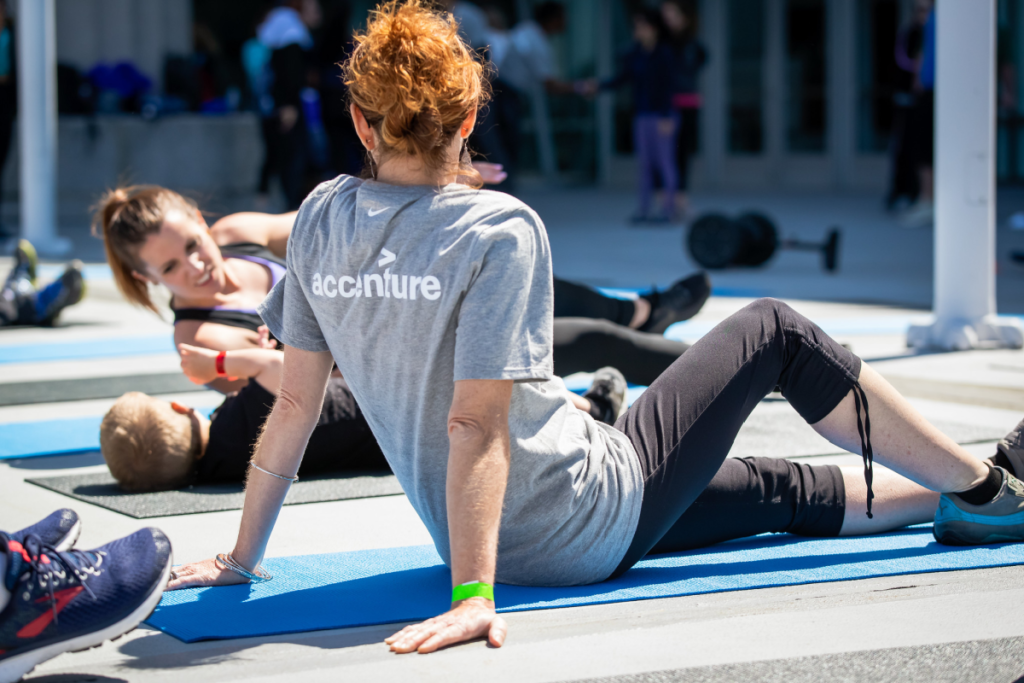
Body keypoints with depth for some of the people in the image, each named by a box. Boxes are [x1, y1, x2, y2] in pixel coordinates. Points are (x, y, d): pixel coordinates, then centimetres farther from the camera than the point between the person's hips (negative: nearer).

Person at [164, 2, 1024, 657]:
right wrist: (473, 595, -27)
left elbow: (296, 402, -1)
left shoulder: (323, 218, -4)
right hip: (593, 519, -6)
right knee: (776, 334, 13)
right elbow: (476, 424, -26)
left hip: (505, 541, 6)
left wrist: (242, 556, 7)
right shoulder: (499, 229, -21)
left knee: (781, 492, 25)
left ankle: (950, 498, 43)